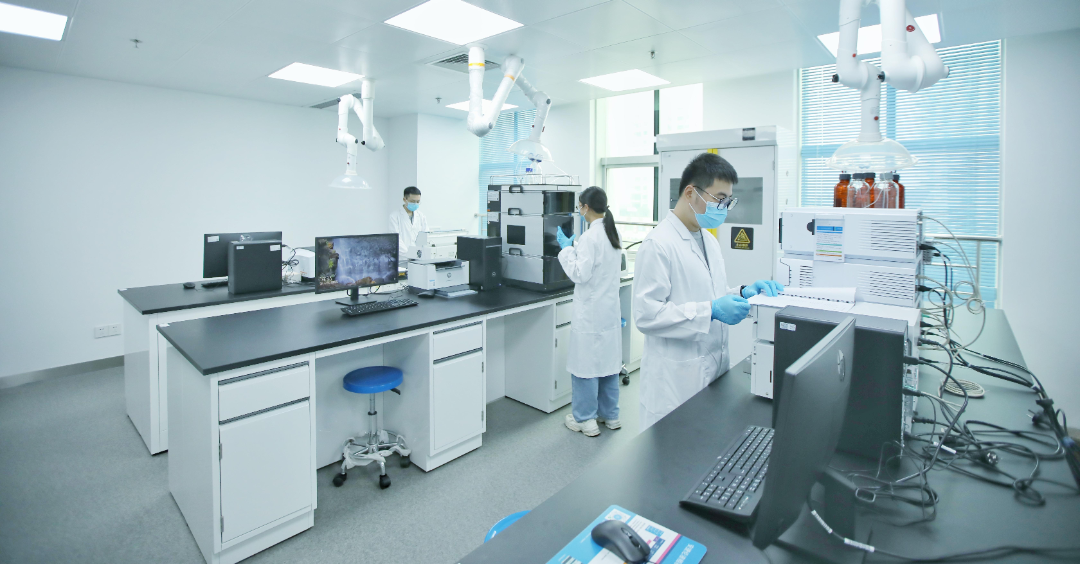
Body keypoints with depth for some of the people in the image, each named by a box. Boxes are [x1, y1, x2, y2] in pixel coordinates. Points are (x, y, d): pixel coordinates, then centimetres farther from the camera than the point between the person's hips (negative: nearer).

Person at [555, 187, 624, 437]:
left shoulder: (590, 236, -18)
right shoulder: (613, 233, 9)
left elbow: (579, 274, -19)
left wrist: (567, 248, -9)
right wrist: (577, 246, 22)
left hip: (590, 312, -8)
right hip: (610, 308, 9)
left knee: (585, 363, 2)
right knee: (608, 360, 15)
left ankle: (585, 419, 13)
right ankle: (610, 415, 26)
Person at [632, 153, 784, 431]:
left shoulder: (709, 240, 13)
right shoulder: (659, 244, -16)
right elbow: (646, 314, -22)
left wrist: (743, 293, 1)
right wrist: (711, 311, -24)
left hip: (714, 370, 8)